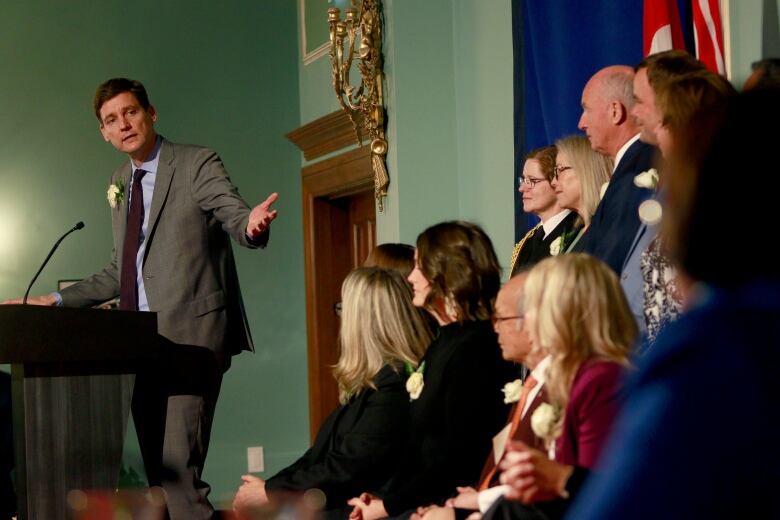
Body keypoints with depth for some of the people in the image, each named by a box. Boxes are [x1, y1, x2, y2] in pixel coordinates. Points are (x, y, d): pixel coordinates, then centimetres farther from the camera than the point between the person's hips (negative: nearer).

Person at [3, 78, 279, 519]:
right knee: (157, 470, 11)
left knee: (178, 467, -17)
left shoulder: (197, 164, -4)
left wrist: (252, 225, -42)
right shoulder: (120, 183, 18)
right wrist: (60, 300, 19)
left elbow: (235, 215, -19)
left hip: (190, 337, -7)